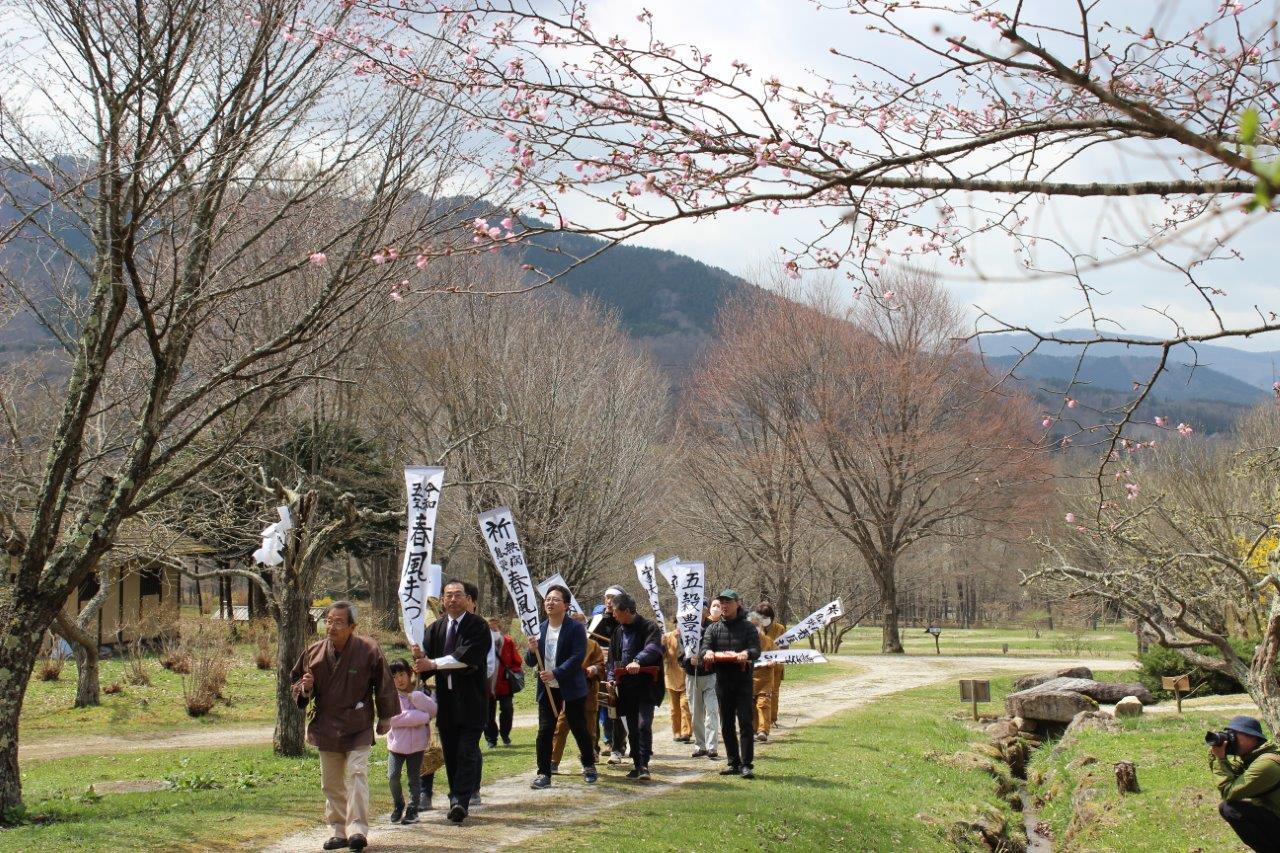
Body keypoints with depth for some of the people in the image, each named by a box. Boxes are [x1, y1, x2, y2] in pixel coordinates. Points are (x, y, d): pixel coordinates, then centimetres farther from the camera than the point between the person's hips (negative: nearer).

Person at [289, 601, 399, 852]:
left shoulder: (368, 650, -11)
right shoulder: (314, 652, -2)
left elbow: (384, 685, 0)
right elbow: (295, 682, 13)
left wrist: (385, 718, 6)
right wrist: (304, 688, -11)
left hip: (358, 726, -4)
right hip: (326, 726, 4)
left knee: (357, 773, -16)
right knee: (331, 782, 9)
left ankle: (358, 829, -17)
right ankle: (339, 831, 18)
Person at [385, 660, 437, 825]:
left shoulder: (419, 694, 3)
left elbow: (432, 710, -10)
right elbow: (394, 717, -20)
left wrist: (414, 695, -17)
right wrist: (422, 717, -17)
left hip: (416, 745, 2)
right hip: (396, 744, -2)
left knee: (414, 779, 6)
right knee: (393, 776, -10)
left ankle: (412, 810, 19)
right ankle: (398, 805, 13)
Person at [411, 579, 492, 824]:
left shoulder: (478, 627, -7)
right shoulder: (434, 629, 11)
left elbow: (467, 656, -20)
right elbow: (427, 659, 3)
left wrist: (433, 664, -24)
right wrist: (420, 656, -21)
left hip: (471, 700, -5)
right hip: (446, 700, 5)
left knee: (467, 752, -9)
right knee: (451, 755, 9)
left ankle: (460, 801, -13)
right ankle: (457, 802, 17)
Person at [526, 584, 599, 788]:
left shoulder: (576, 629, -9)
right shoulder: (540, 629, 7)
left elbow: (577, 657, -18)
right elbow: (531, 662, 9)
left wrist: (555, 674, -26)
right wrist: (532, 651, -14)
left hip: (572, 687, -4)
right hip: (547, 688, 4)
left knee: (579, 729, 7)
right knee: (544, 731, -2)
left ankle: (589, 766, 27)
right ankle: (544, 774, 4)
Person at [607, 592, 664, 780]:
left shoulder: (649, 628, -8)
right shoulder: (619, 631, 13)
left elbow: (653, 648, -26)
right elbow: (613, 657, 18)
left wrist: (638, 661, -44)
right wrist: (612, 678, 2)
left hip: (646, 686, -6)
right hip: (627, 687, 6)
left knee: (643, 725, -16)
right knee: (632, 728, 10)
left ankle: (644, 765, -10)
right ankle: (637, 765, 18)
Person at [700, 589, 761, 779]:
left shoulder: (748, 628, 3)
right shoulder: (713, 628, 11)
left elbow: (756, 650, -9)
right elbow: (705, 647, -2)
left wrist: (746, 653, -33)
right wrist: (708, 652, -27)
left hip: (743, 681, -4)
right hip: (722, 681, 4)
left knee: (745, 723, -8)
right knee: (727, 725, 8)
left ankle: (747, 765, -8)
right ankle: (733, 763, 17)